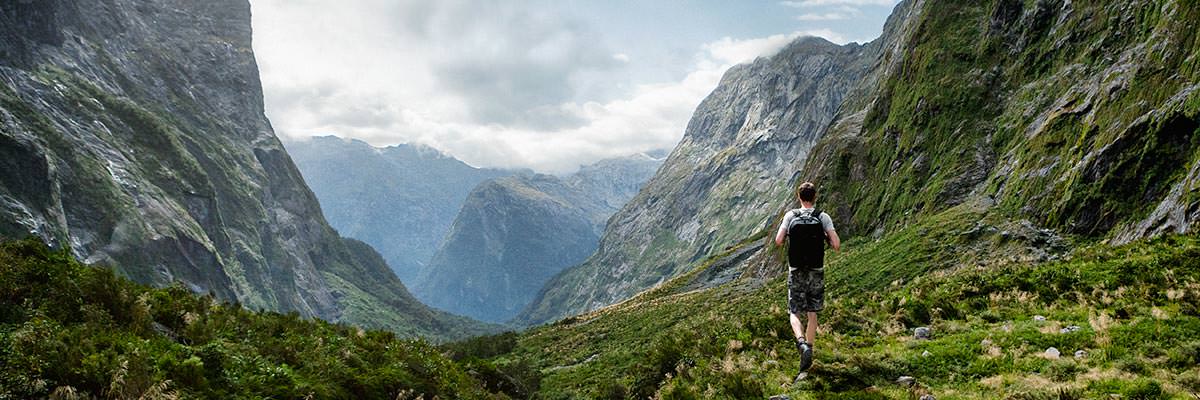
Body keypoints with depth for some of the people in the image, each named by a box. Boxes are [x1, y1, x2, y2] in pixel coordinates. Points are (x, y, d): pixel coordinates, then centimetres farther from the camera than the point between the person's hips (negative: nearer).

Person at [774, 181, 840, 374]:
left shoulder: (791, 216, -5)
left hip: (796, 272, -1)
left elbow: (778, 240, -12)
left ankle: (802, 343, -21)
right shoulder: (823, 217, -5)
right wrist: (827, 239, 8)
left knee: (794, 313, 8)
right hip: (816, 272, 1)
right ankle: (806, 361, 13)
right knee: (812, 314, 13)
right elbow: (836, 245, -13)